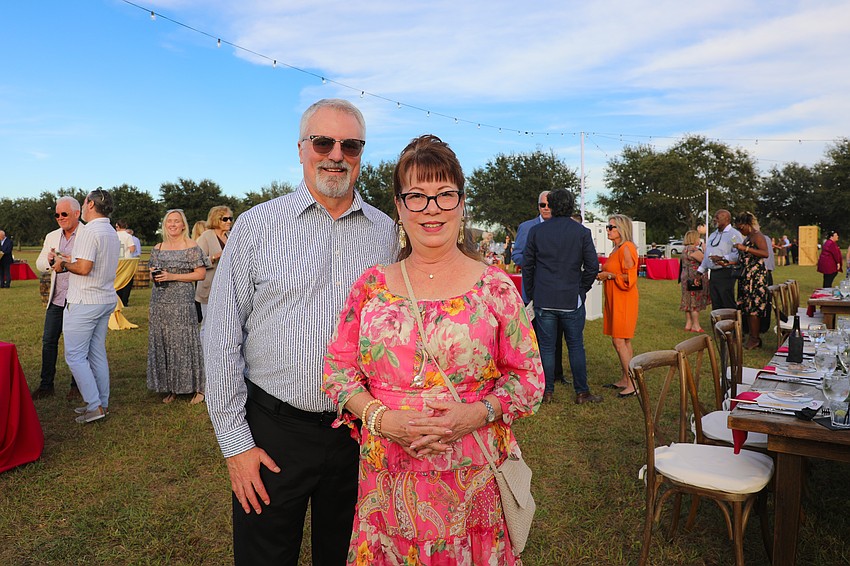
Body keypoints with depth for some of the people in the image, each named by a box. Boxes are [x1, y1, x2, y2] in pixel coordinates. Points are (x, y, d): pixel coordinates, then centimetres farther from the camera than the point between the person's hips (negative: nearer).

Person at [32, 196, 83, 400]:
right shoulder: (51, 237, 12)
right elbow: (39, 264, 13)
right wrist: (49, 259, -9)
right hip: (56, 298, 6)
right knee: (49, 340, 7)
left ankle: (76, 386, 16)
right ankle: (46, 385, 18)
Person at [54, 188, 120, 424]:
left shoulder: (89, 231, -17)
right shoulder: (112, 233, 13)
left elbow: (83, 268, -23)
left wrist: (64, 263, -6)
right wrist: (69, 262, 17)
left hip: (85, 302, -9)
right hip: (107, 300, 9)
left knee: (75, 356, -1)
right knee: (97, 353, 14)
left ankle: (94, 406, 0)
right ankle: (102, 403, 20)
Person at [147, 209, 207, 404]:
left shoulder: (192, 247, -3)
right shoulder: (157, 248, 14)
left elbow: (201, 274, -8)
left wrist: (173, 276, -14)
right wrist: (154, 275, 0)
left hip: (182, 302, -6)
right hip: (159, 302, 6)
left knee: (184, 342, -5)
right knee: (162, 343, 6)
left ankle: (198, 388, 5)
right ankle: (170, 388, 17)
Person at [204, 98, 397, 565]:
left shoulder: (386, 232, 3)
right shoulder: (256, 225, -4)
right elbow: (223, 338, -4)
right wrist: (235, 441, -6)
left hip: (359, 433, 2)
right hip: (272, 431, -2)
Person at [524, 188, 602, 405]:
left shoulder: (536, 231, 0)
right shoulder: (582, 232, -2)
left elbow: (527, 265, 4)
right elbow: (593, 266, -3)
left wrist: (531, 294, 12)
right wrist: (581, 289, 10)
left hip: (543, 300, 0)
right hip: (572, 300, 0)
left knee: (547, 347, 7)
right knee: (576, 347, 9)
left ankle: (547, 392, 13)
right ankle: (582, 393, 16)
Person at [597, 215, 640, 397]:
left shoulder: (626, 248, -14)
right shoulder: (617, 248, 16)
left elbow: (629, 277, -21)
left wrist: (608, 275, -15)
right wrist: (603, 272, 11)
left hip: (623, 300, -10)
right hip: (614, 299, 10)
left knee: (619, 341, -9)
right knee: (623, 342, 13)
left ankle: (632, 384, -3)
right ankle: (624, 379, 21)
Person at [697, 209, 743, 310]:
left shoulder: (734, 234, -4)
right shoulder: (713, 235, 22)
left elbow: (739, 254, -17)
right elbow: (706, 255, 24)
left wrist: (722, 258, -21)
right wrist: (700, 270, 18)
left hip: (726, 274, -8)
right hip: (713, 274, 8)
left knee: (729, 305, -8)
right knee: (716, 305, 9)